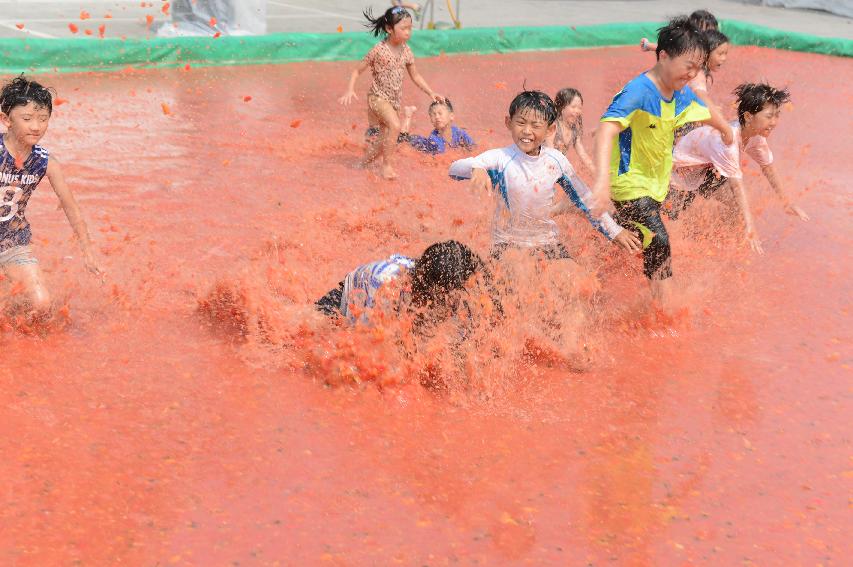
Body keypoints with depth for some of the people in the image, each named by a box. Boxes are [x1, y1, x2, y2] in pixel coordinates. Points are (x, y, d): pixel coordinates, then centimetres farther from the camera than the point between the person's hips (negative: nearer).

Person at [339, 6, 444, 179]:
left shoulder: (406, 50, 2)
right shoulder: (378, 51, -14)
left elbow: (415, 76, 13)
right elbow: (357, 71, -7)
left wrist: (431, 92, 4)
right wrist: (350, 90, -22)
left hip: (394, 100, 6)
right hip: (378, 97, -6)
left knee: (382, 143, 10)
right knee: (395, 125, -29)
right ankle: (387, 164, -17)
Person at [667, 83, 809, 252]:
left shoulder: (756, 135, -15)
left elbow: (768, 167, 1)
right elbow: (737, 185, -44)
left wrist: (786, 201, 5)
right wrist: (749, 226, -47)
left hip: (705, 168, 7)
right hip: (681, 171, -7)